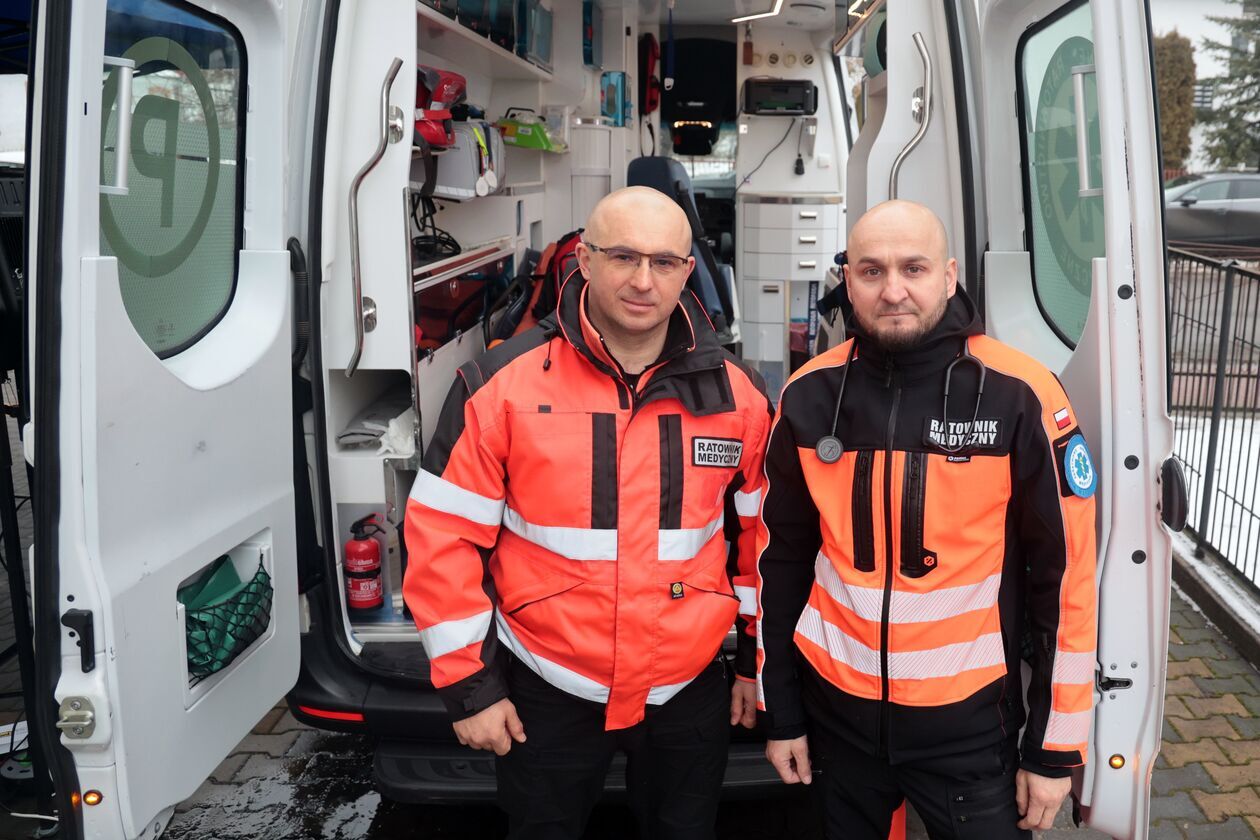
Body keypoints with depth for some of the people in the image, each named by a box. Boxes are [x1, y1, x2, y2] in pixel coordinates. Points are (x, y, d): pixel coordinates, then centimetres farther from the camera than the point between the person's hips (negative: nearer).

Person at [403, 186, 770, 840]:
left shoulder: (737, 395, -4)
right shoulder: (502, 385, -13)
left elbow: (758, 532, 7)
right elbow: (444, 537, -10)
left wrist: (757, 658, 11)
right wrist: (468, 683, -8)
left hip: (690, 693, 2)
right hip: (545, 694, -1)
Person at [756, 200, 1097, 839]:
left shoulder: (1019, 397, -12)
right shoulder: (810, 396, -4)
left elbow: (1066, 576, -7)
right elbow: (780, 560, 4)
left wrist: (1056, 746, -5)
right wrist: (780, 713, 7)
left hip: (969, 721, -2)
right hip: (837, 712, 3)